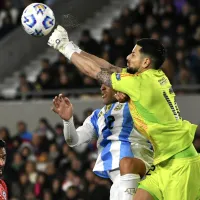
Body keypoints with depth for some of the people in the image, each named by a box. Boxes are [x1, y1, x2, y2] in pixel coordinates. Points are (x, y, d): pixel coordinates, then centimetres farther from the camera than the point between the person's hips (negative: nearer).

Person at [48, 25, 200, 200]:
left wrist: (65, 48, 5)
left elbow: (95, 71, -6)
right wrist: (75, 48, 16)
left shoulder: (141, 83, -16)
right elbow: (110, 68, 15)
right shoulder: (157, 76, 8)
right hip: (164, 162, 9)